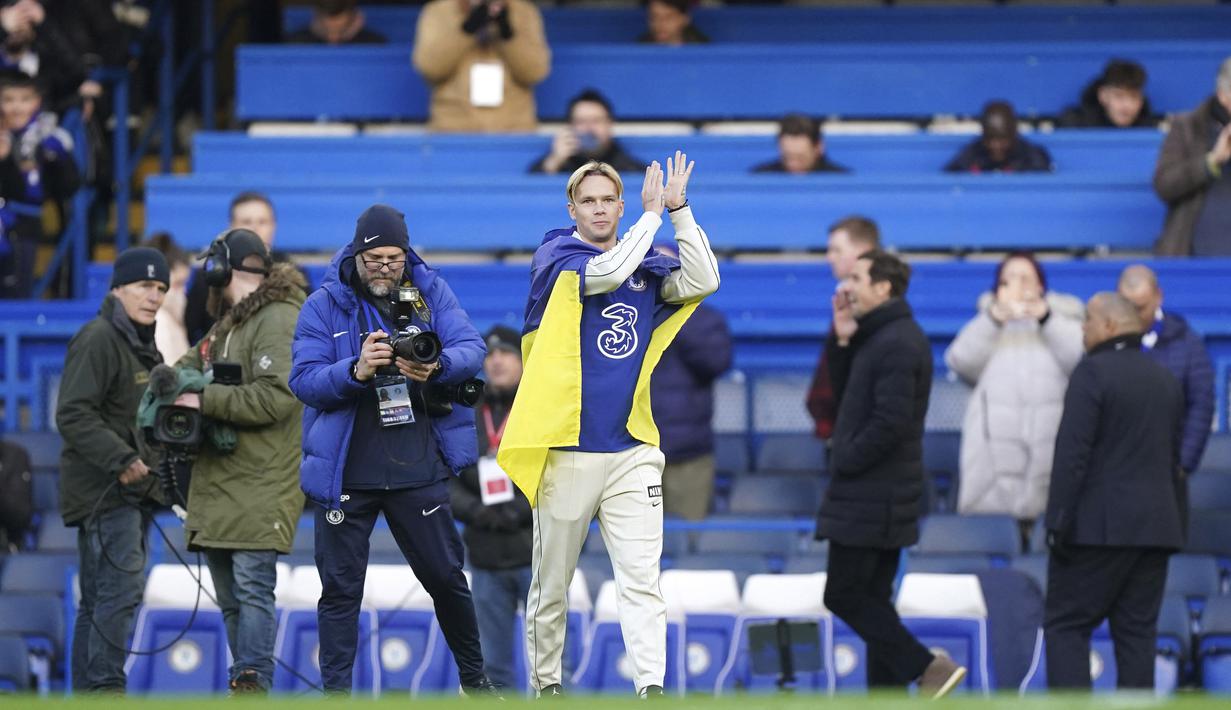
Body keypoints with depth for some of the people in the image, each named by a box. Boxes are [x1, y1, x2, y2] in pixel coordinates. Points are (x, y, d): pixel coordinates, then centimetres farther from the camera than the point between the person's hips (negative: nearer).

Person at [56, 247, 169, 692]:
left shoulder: (142, 345, 20)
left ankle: (88, 691, 15)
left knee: (98, 597, 12)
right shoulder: (97, 340, -12)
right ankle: (106, 686, -17)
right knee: (122, 586, -17)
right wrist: (120, 459, -24)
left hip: (128, 490, 10)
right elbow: (73, 414, -20)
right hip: (102, 489, -10)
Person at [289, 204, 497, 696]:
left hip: (419, 467, 1)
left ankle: (474, 678, 26)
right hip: (345, 471, -1)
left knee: (446, 576, 8)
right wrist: (356, 371, -28)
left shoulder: (431, 293, 5)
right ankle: (335, 691, 8)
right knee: (340, 586, 2)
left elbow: (472, 350, -6)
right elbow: (304, 380, -10)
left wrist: (436, 367, -28)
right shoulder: (324, 305, -1)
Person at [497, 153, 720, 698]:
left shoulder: (646, 267, 12)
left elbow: (702, 280, -3)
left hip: (631, 452, 2)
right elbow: (607, 272, -18)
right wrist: (653, 213, -7)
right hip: (565, 450, -2)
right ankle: (545, 685, 20)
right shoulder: (555, 256, 0)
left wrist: (679, 209, -7)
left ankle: (651, 688, -17)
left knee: (642, 578, -9)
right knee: (551, 585, 6)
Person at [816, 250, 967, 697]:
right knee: (871, 599, 11)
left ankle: (926, 667, -10)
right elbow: (845, 397, 20)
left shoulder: (898, 343, -18)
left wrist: (845, 461, -14)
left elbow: (890, 422, -24)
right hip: (881, 493, 10)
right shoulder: (875, 337, 15)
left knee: (844, 594, -8)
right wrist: (841, 342, 8)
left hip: (871, 495, -10)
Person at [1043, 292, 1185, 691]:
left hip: (1099, 527, -7)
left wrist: (1058, 522, -15)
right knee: (1137, 631, 6)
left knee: (1066, 626, -3)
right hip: (1155, 527, 7)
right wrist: (1176, 527, 20)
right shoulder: (1165, 380, 16)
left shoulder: (1093, 372, -9)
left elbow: (1072, 453, -16)